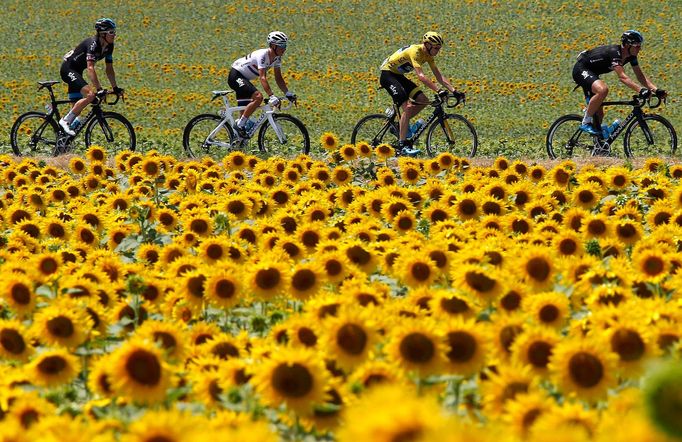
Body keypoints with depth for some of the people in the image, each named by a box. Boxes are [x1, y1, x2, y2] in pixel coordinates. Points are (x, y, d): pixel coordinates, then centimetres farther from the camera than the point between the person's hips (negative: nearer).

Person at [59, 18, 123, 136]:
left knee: (77, 109, 7)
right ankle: (65, 121, -20)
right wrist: (99, 89, -41)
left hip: (76, 72, 9)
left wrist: (115, 88, 2)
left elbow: (109, 69, 7)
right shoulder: (93, 44, -26)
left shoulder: (109, 46, -1)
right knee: (90, 95, -27)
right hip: (68, 69, -9)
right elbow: (90, 68, -35)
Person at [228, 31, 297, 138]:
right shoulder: (263, 55, -28)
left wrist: (288, 93, -8)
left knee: (245, 111, 8)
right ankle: (239, 125, -21)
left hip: (244, 78, 10)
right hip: (235, 76, -10)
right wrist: (271, 96, -45)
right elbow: (262, 78, -36)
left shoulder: (277, 58, -2)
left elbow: (278, 78, 4)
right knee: (258, 97, -28)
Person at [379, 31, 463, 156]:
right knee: (407, 107, -22)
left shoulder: (428, 55, -1)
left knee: (423, 100, -3)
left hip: (398, 75, 9)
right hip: (387, 74, -9)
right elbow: (421, 76, -38)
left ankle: (401, 123, 11)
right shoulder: (415, 52, -28)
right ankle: (402, 145, -23)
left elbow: (439, 76, 0)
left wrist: (453, 90, -11)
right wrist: (438, 91, -43)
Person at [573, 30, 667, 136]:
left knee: (599, 114, 6)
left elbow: (641, 76, -3)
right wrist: (641, 90, -52)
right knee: (603, 89, -35)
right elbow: (622, 77, -41)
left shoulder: (631, 56, -4)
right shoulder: (614, 52, -31)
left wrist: (656, 90, -19)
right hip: (581, 70, -10)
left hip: (591, 73, 10)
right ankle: (586, 122, -23)